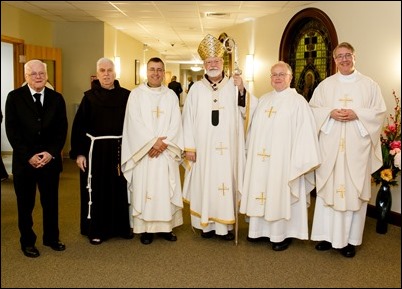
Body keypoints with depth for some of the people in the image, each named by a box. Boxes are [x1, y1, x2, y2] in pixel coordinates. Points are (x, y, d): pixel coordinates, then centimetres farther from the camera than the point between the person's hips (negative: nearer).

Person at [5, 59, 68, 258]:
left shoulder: (56, 98, 4)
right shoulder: (14, 97, -2)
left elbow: (62, 129, 2)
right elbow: (11, 130, -6)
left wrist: (51, 153, -10)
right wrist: (28, 156, -13)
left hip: (50, 159, 2)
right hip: (24, 160, -2)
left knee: (51, 202, 11)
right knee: (25, 204, 9)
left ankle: (52, 238, 28)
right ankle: (27, 242, 25)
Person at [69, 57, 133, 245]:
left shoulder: (126, 95, 2)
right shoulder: (90, 96, -1)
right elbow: (78, 126, -3)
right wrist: (78, 153, -9)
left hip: (120, 148, 2)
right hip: (96, 148, -1)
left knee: (121, 187, 10)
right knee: (96, 190, 5)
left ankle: (122, 226, 25)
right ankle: (96, 229, 18)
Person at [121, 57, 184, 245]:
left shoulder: (171, 96, 9)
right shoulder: (136, 94, 2)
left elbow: (176, 123, 1)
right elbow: (135, 122, -7)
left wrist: (164, 143, -13)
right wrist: (152, 142, -15)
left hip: (166, 152, 2)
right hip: (144, 151, -2)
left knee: (166, 189, 5)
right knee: (144, 189, 0)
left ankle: (166, 226, 14)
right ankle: (145, 228, 8)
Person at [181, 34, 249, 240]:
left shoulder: (234, 86, 4)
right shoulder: (196, 88, 4)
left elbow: (244, 113, -3)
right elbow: (188, 118, 2)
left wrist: (242, 91, -18)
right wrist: (189, 146, -3)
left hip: (227, 147, 0)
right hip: (203, 146, 0)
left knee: (226, 182, 2)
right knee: (204, 183, 4)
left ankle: (226, 224, 12)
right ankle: (207, 224, 15)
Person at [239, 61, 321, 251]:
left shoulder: (298, 102, -6)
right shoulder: (263, 100, 12)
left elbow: (304, 134, -12)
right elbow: (254, 130, 15)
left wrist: (298, 163, -16)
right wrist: (251, 152, 10)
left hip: (283, 160, -5)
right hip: (260, 160, 6)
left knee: (281, 195, 1)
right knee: (261, 192, 10)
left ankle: (283, 234, 14)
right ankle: (261, 229, 24)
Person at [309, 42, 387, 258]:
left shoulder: (369, 85, 6)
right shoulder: (325, 85, 10)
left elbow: (379, 111, 2)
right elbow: (313, 109, 7)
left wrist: (356, 114, -14)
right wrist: (330, 113, -11)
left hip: (357, 147, -1)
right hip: (330, 146, 1)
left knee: (354, 190, 1)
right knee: (328, 189, 2)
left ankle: (350, 239, 11)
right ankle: (328, 235, 13)